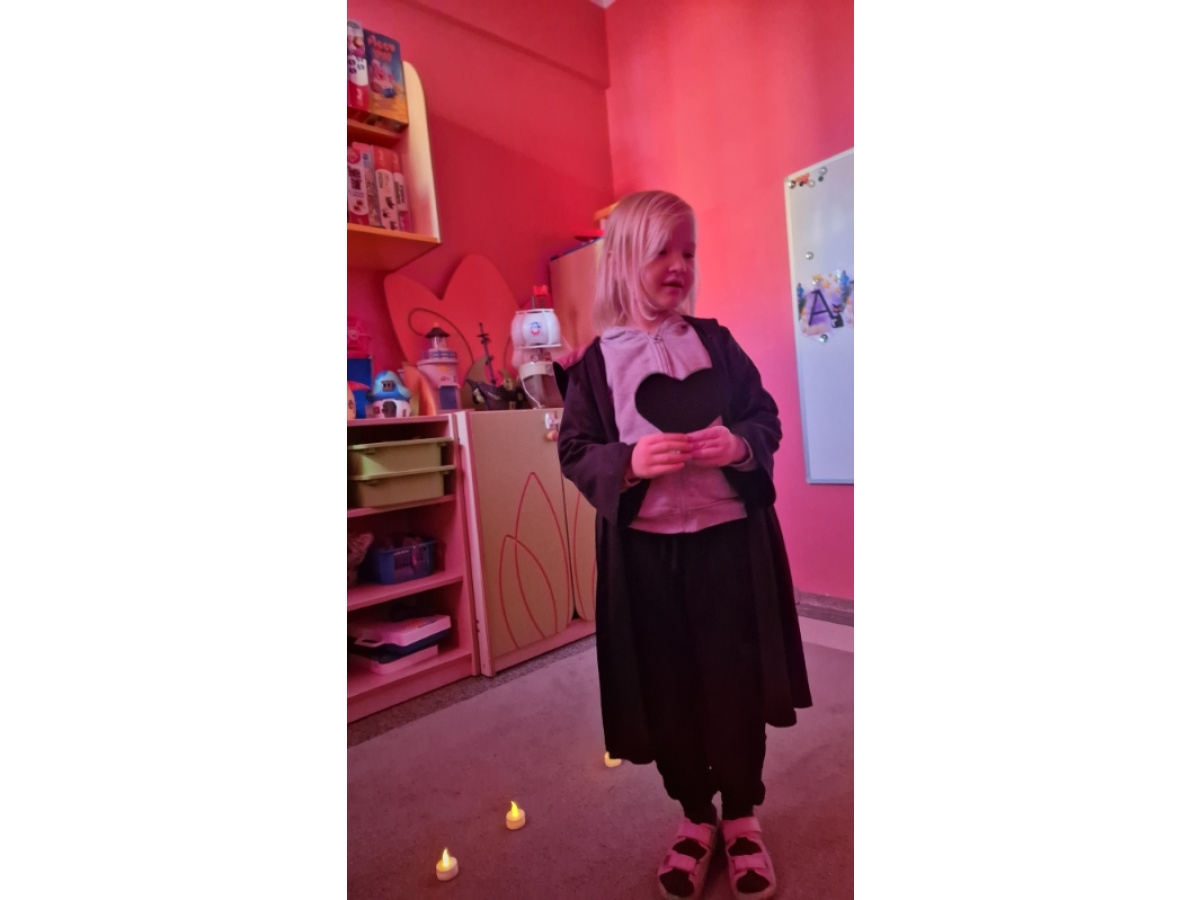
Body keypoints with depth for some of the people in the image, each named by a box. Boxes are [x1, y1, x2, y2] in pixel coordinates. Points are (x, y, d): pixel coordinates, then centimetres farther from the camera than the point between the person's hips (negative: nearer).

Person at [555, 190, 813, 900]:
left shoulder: (715, 340, 4)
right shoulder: (595, 361, 0)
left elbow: (768, 417, 8)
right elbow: (574, 453, 0)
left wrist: (742, 444, -14)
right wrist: (628, 463, -20)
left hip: (731, 541, 1)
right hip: (645, 553, -1)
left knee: (738, 683, 11)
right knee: (668, 690, 11)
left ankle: (741, 815, 37)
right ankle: (695, 816, 37)